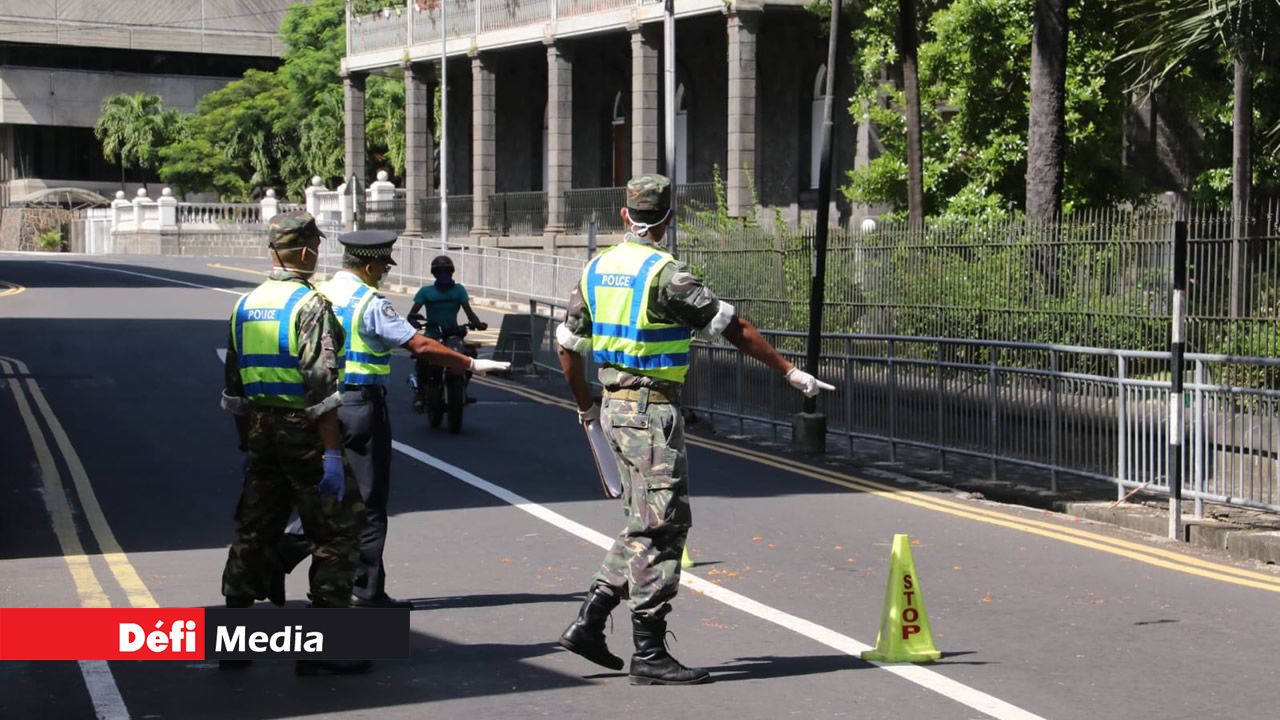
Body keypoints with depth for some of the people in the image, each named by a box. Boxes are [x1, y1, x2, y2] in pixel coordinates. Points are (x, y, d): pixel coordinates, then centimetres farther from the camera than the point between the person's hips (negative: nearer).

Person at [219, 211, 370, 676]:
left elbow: (233, 386, 16)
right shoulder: (310, 305, -12)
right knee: (336, 532, 0)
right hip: (302, 431, -7)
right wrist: (332, 453, -18)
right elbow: (321, 387, -19)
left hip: (259, 430, 8)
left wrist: (245, 445, 23)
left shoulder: (245, 305, 11)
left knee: (253, 531, 15)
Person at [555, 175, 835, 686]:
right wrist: (789, 371, -6)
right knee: (661, 526, -4)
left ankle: (588, 622, 15)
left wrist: (585, 407, 28)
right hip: (652, 410, -8)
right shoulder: (664, 273, -14)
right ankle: (649, 654, -1)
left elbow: (568, 345, 15)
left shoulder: (596, 269, 9)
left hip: (615, 408, 8)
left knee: (646, 524, 17)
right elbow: (733, 329, -12)